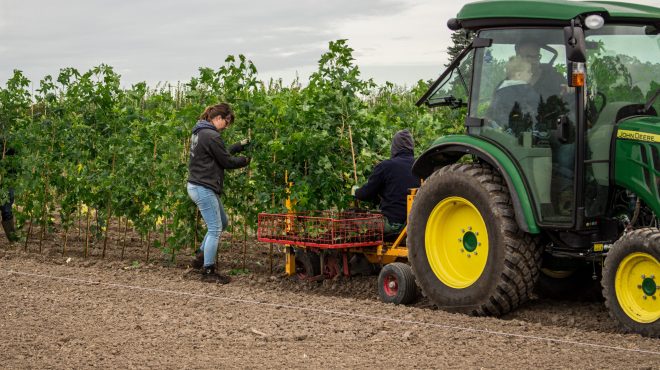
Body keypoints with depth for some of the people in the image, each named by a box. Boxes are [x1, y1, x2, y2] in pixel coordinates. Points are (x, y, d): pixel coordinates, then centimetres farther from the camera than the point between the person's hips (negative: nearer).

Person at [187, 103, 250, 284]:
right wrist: (245, 160, 4)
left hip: (197, 186, 11)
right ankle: (208, 271, 3)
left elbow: (221, 153, 18)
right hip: (204, 189, -11)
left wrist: (240, 146, 15)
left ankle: (200, 256, 25)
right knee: (215, 229, -3)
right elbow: (227, 162, -13)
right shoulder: (211, 136, -19)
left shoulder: (199, 132, 12)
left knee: (222, 222, 21)